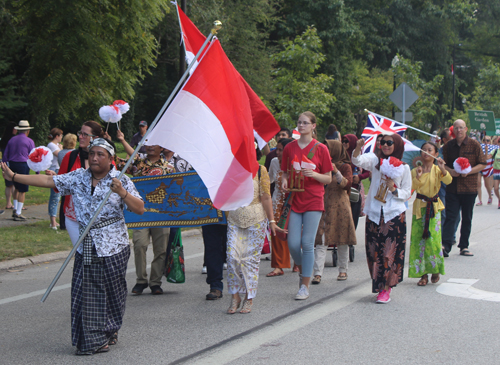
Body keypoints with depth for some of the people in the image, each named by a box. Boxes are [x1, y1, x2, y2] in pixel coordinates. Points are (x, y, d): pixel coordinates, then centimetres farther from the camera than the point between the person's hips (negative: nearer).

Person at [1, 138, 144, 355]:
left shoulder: (121, 181, -3)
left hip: (113, 247, -3)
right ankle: (92, 340, 9)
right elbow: (48, 181, 4)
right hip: (86, 248, 3)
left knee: (112, 291, 6)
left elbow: (140, 209, -8)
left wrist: (122, 193, -24)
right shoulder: (78, 178, 6)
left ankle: (109, 331, 27)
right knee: (86, 293, 0)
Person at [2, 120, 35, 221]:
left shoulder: (12, 140, 12)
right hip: (23, 165, -5)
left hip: (12, 165, 5)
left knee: (16, 187, 20)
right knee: (22, 190, -1)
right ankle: (18, 213, -1)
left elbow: (5, 156, 14)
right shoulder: (29, 141, -3)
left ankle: (15, 209, 16)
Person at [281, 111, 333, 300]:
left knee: (307, 243, -6)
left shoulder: (320, 149, 0)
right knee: (293, 244, -2)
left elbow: (328, 179, 3)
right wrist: (284, 181, -5)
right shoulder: (289, 148, 8)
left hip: (313, 201, -3)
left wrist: (314, 174, -16)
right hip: (295, 200, 3)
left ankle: (305, 286, 3)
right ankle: (302, 270, 29)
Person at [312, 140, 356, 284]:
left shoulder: (345, 167, 2)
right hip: (323, 205, 3)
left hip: (340, 206, -2)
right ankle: (318, 273, -14)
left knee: (342, 240, 6)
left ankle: (343, 270, 20)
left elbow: (347, 184, -13)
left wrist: (336, 172, -25)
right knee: (321, 240, -8)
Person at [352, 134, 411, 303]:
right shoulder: (375, 160, 4)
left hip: (395, 214, -1)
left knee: (390, 252, -3)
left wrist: (393, 189, -13)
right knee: (374, 251, 4)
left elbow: (407, 193, 5)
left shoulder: (403, 168, 3)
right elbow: (358, 161, -17)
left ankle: (386, 289, 5)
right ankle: (378, 285, 19)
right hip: (374, 213, 1)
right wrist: (358, 147, -36)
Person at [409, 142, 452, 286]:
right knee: (419, 239, -1)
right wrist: (417, 177, -17)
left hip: (434, 207, -2)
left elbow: (448, 181, -16)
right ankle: (423, 273, 5)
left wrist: (442, 168, -30)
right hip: (420, 207, 2)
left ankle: (435, 270, 11)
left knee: (433, 239, -8)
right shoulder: (415, 171, 5)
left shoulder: (437, 170, 0)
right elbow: (410, 187, -3)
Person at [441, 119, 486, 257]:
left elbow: (482, 164, 0)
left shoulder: (474, 145, 0)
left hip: (469, 188, -1)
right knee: (450, 216, -8)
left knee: (467, 218, 6)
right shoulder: (448, 146, 7)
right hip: (452, 188, 1)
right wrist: (450, 171, -8)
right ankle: (445, 245, -15)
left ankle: (464, 246, 14)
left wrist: (469, 171, -15)